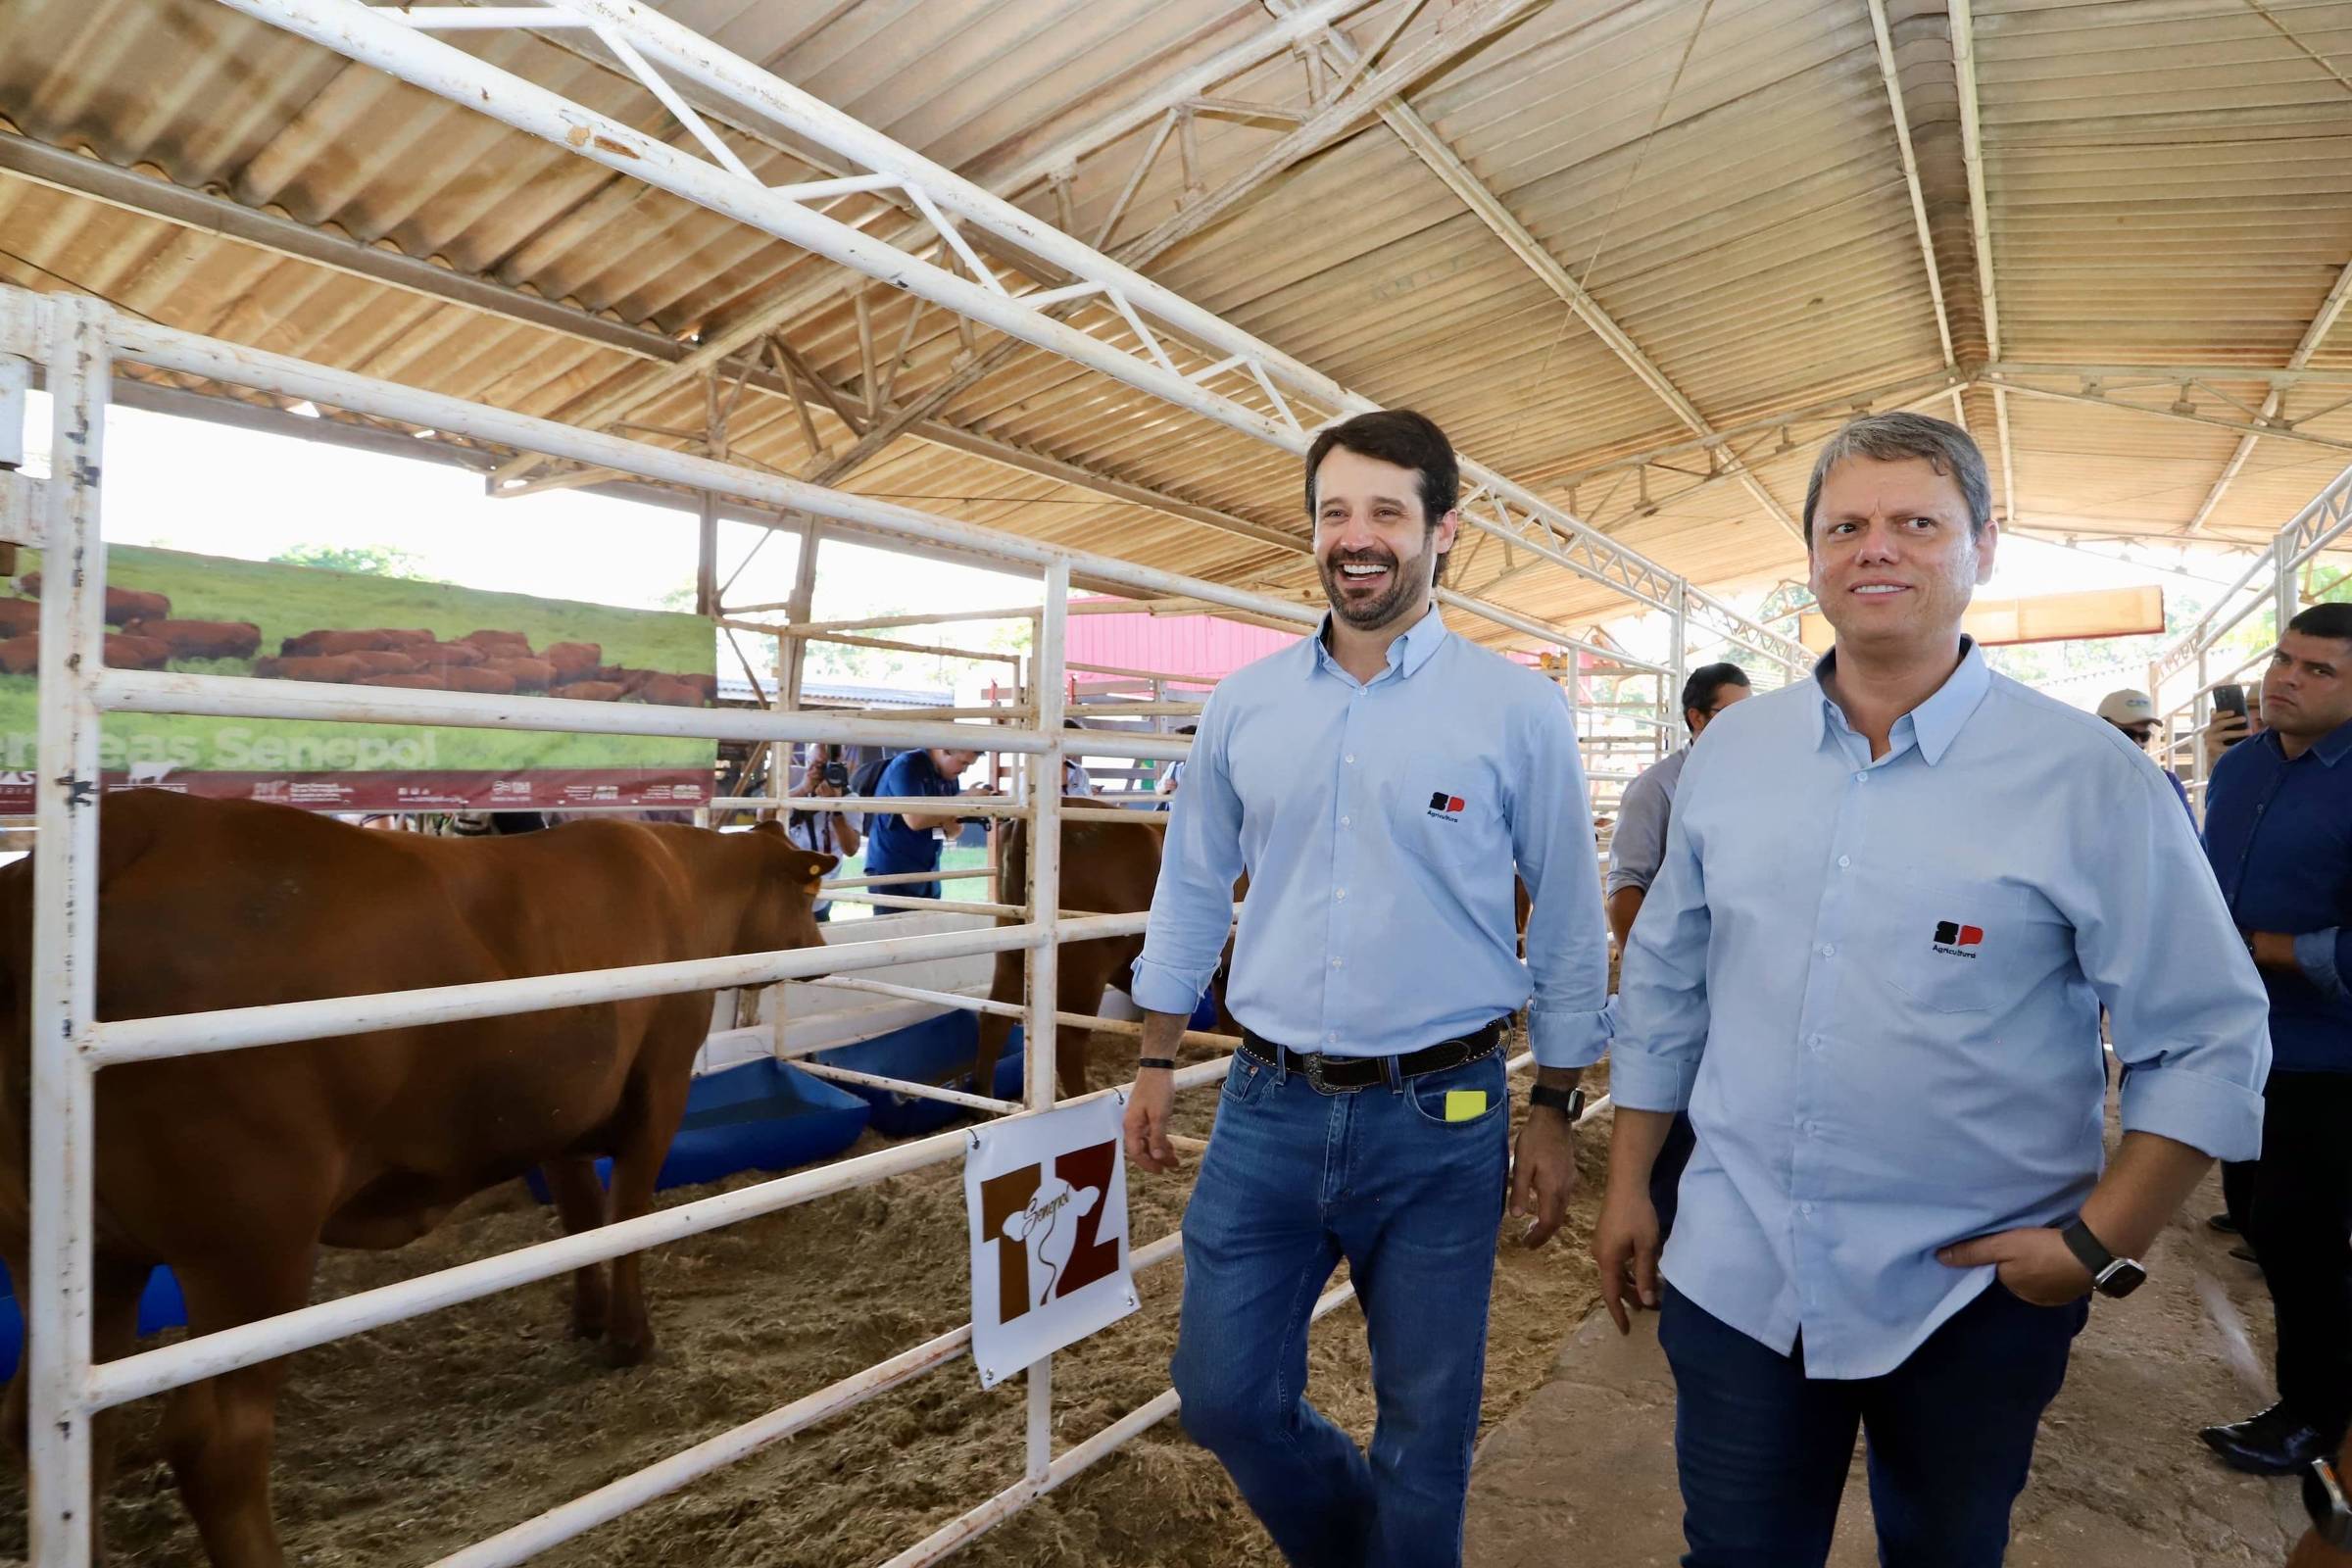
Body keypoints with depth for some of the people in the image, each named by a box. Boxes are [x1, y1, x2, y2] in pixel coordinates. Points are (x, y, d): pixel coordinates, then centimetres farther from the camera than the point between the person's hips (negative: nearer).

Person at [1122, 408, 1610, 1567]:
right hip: (1266, 1107, 3)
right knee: (1224, 1395, 13)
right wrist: (1155, 1064, 11)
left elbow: (1569, 928, 0)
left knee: (1426, 1427, 14)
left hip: (1439, 1121, -2)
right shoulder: (1244, 705, 2)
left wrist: (1554, 1113, 1)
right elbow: (1191, 890, 10)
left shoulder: (1516, 710, -6)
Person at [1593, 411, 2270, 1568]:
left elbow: (2208, 1042, -6)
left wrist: (2100, 1243, -13)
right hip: (1734, 1281, 2)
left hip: (1975, 1301, -1)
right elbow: (1665, 987, 6)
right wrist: (1627, 1188, 8)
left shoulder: (2087, 775, -10)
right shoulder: (1728, 751, 0)